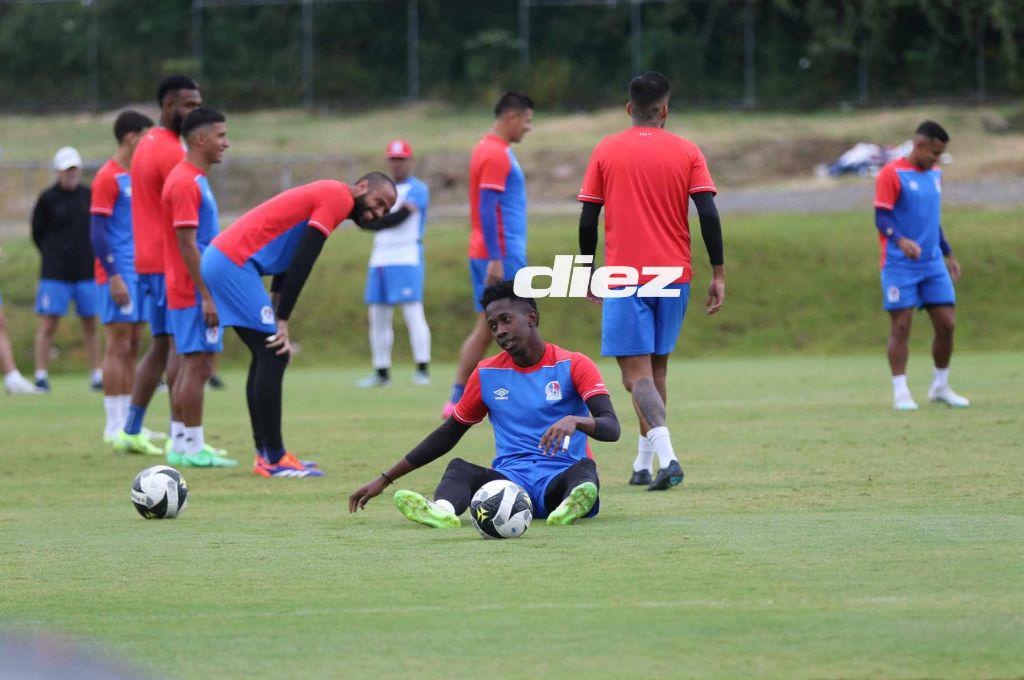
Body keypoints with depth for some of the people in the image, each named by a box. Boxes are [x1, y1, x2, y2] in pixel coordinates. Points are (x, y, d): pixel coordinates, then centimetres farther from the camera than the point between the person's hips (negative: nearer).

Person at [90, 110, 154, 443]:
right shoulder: (108, 178, -10)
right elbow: (98, 231, -14)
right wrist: (114, 275, -19)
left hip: (140, 273, 8)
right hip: (119, 274, -8)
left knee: (132, 347, 8)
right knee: (118, 346, -7)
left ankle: (128, 422, 11)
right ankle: (114, 425, -5)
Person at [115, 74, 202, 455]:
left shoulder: (147, 145, 18)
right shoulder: (171, 152, -13)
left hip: (147, 262, 10)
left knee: (161, 345, 15)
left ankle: (130, 431, 16)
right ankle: (180, 435, -9)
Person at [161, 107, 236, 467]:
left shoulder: (195, 179, 16)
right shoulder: (186, 183, -15)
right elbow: (187, 244, -19)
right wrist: (207, 296, -21)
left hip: (198, 292, 10)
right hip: (193, 291, -10)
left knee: (194, 366, 12)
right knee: (197, 366, -9)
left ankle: (181, 444, 16)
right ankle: (191, 447, -7)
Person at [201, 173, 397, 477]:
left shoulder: (323, 196, 23)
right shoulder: (338, 198, -9)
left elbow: (287, 260, 20)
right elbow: (301, 263, -15)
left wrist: (277, 316, 10)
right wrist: (282, 321, -14)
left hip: (219, 256, 10)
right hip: (234, 265, -10)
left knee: (267, 356, 14)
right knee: (273, 357, -9)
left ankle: (266, 452, 16)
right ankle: (274, 460, -7)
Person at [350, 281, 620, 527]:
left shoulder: (573, 365, 2)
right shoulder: (487, 374, 13)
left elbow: (611, 429, -10)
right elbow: (447, 435, 21)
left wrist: (574, 420, -34)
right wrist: (384, 480, 17)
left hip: (558, 484, -2)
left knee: (584, 467, -35)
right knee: (460, 469, -28)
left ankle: (571, 507, -67)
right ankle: (442, 509, -60)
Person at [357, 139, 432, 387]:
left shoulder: (417, 189, -1)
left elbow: (399, 218, -14)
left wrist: (378, 220, -2)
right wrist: (394, 214, -8)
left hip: (407, 260, -7)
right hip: (380, 261, 7)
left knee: (413, 314, -12)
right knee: (377, 318, 6)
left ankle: (422, 370, -14)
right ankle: (381, 373, 12)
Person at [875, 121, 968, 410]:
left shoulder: (934, 174, 14)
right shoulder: (891, 175, -8)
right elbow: (882, 218, -14)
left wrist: (948, 254, 24)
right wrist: (900, 241, -32)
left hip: (933, 265, 6)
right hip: (899, 265, -6)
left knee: (946, 323, 2)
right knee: (901, 326, -6)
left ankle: (941, 387, 17)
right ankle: (900, 392, -1)